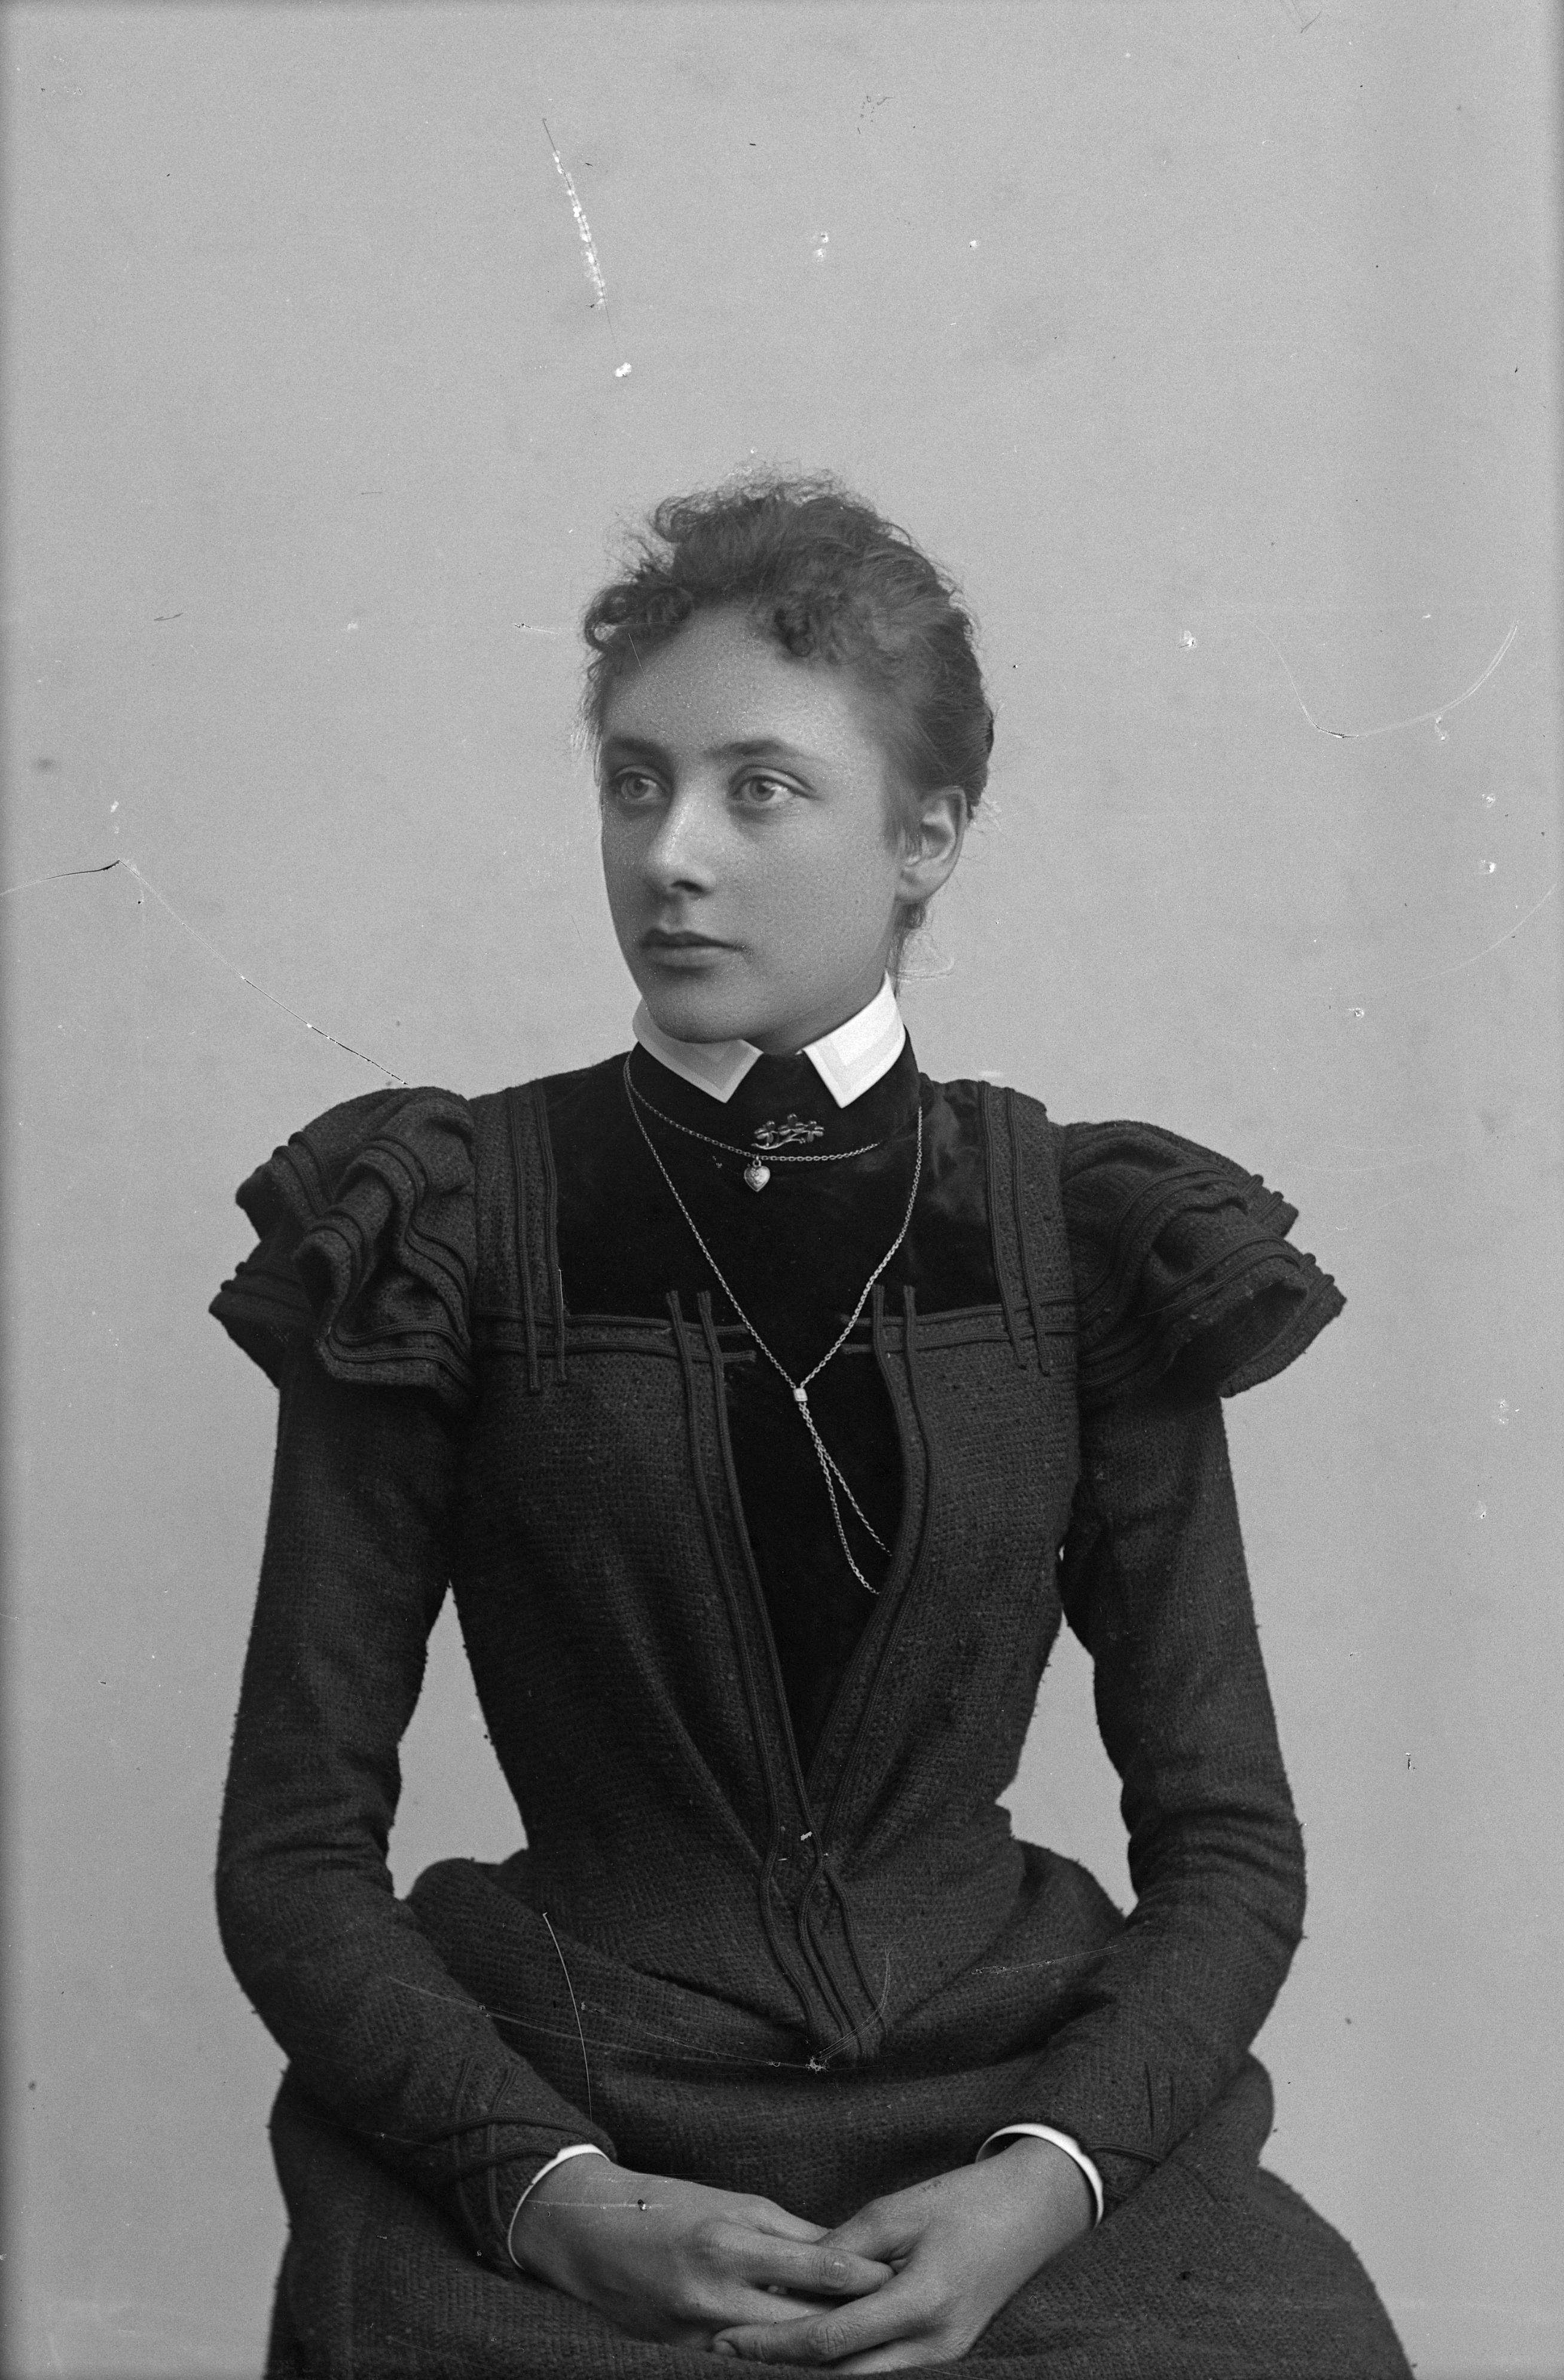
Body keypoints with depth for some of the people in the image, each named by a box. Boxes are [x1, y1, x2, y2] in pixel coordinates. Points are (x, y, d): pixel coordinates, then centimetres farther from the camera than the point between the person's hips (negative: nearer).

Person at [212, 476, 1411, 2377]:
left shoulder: (1087, 1243, 5)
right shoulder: (441, 1236, 1)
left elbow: (1228, 1845, 6)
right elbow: (295, 1859, 1)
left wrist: (1045, 2182, -11)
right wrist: (560, 2197, -14)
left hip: (1020, 2125, 2)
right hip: (561, 2134, -1)